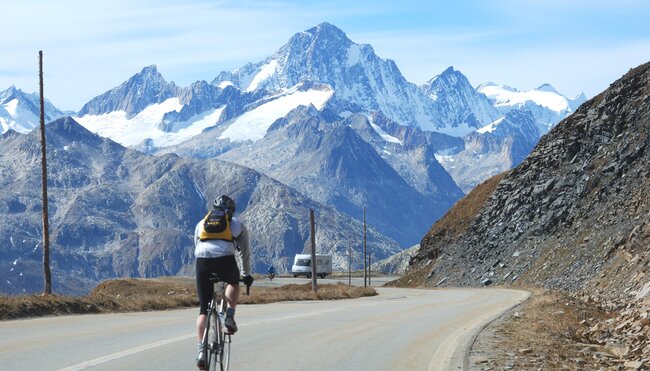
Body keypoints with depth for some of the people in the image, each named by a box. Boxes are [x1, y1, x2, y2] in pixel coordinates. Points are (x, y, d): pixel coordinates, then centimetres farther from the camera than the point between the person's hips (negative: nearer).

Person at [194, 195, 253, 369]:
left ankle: (201, 350, -3)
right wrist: (246, 274, 40)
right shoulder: (237, 224, 23)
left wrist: (205, 271, 42)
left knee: (203, 309, 9)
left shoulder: (201, 223, 29)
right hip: (225, 261, -2)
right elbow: (245, 252, 27)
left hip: (202, 262, 2)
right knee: (233, 283, 34)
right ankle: (229, 316, 12)